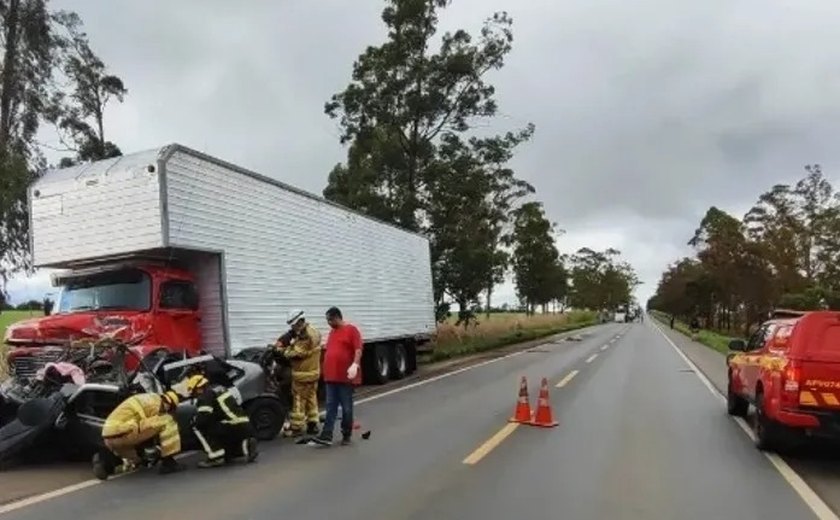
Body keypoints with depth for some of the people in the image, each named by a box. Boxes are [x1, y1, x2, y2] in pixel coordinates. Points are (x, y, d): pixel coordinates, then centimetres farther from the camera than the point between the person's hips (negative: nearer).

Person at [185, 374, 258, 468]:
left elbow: (202, 419, -12)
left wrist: (194, 420, 10)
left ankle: (216, 457, -4)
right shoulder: (220, 392, 24)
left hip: (233, 428, -9)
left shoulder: (205, 396, -3)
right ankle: (245, 445, 10)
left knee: (198, 427, 1)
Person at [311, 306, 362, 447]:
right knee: (331, 407, 3)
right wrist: (326, 370, 22)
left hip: (345, 377, -7)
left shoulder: (351, 329, -7)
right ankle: (326, 436, 1)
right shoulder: (332, 331, 16)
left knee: (346, 408, 4)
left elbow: (358, 349, -15)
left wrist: (355, 365, -29)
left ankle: (346, 435, 14)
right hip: (331, 376, 7)